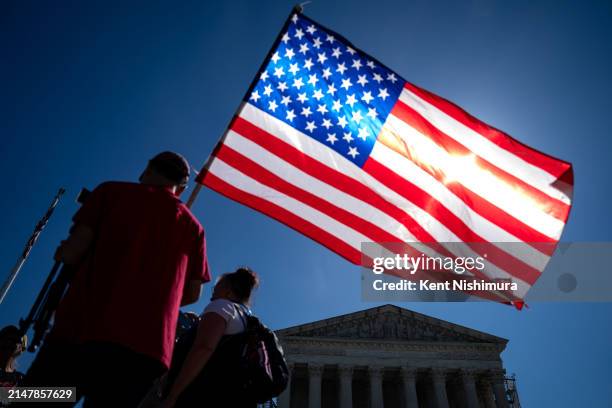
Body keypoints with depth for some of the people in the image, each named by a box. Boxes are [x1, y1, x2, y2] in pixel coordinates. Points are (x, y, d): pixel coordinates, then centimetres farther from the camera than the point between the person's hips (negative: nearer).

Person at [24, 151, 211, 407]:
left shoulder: (112, 191, 9)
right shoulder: (193, 227, 15)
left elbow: (70, 254, 2)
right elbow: (192, 294, 15)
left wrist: (62, 253, 25)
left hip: (83, 329, -2)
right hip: (147, 348, 2)